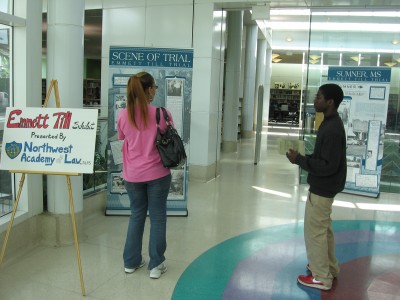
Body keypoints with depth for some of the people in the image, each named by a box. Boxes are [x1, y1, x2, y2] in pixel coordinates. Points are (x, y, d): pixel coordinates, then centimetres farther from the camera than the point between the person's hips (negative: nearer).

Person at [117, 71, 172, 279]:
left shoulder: (123, 115, -4)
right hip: (157, 173, -3)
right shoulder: (162, 114, -12)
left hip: (132, 175, 3)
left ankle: (131, 262, 28)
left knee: (136, 215, 18)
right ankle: (156, 265, 18)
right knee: (157, 217, 10)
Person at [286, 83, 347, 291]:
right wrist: (304, 157, 3)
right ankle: (329, 267, 36)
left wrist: (300, 160, -21)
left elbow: (328, 166, -26)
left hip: (322, 188, -10)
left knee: (314, 230, 1)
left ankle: (321, 277, 14)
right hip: (324, 186, 10)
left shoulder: (332, 129, -24)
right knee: (323, 228, 21)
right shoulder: (331, 123, 7)